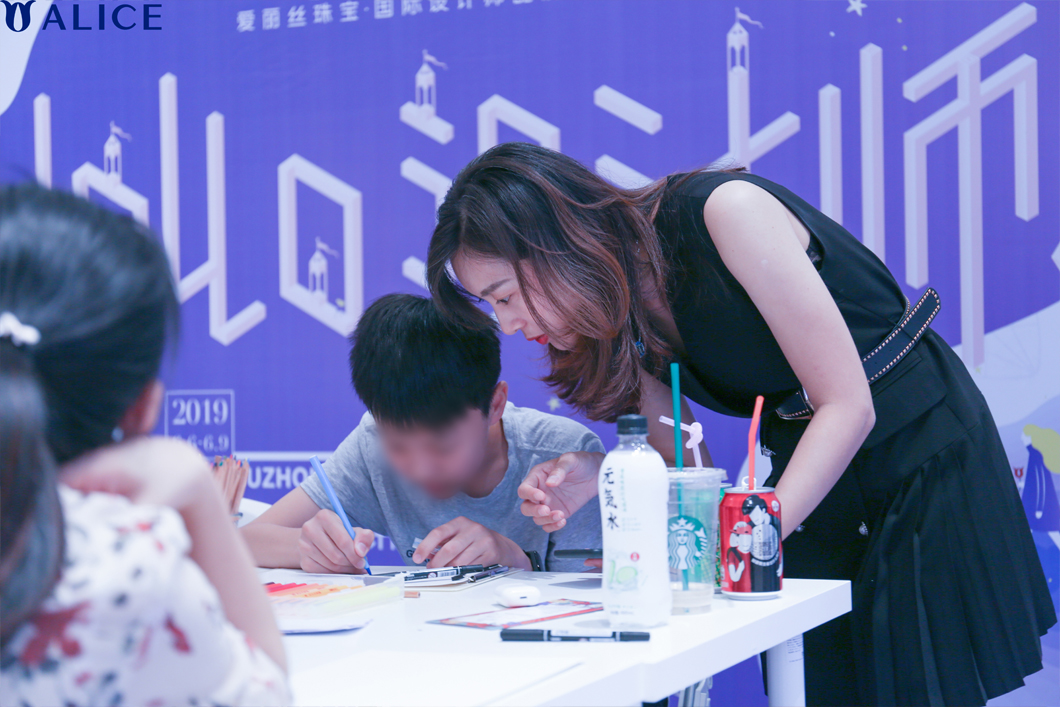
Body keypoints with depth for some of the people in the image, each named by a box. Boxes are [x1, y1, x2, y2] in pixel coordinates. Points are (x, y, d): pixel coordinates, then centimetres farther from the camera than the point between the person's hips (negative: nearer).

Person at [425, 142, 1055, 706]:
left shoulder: (725, 210, -25)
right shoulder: (620, 316, -3)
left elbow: (848, 405, -24)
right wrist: (598, 474, -20)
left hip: (924, 453, -6)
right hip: (806, 476, 6)